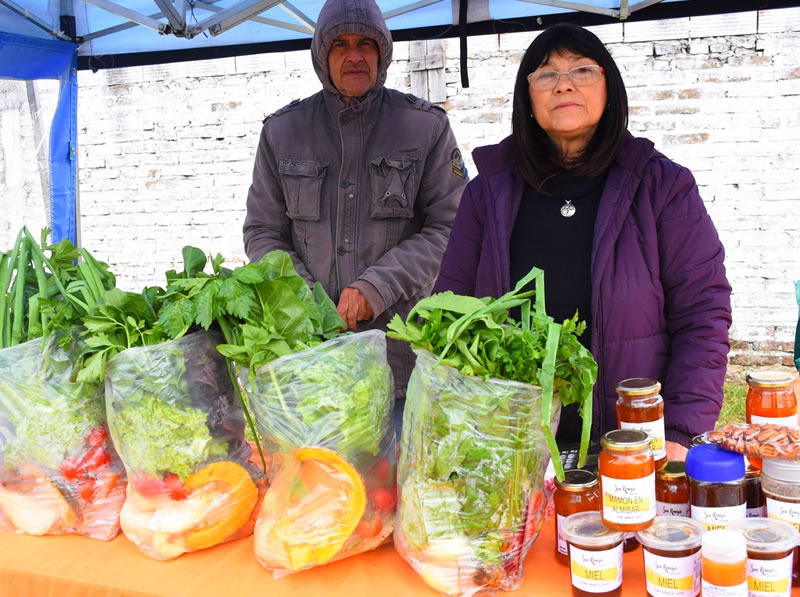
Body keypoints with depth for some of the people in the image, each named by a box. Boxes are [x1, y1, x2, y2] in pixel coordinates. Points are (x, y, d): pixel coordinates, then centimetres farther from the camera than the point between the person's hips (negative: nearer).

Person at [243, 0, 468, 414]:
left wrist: (376, 287, -14)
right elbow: (261, 233, 9)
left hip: (402, 338, -1)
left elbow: (448, 228, -1)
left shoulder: (427, 126, 2)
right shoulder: (281, 130, 7)